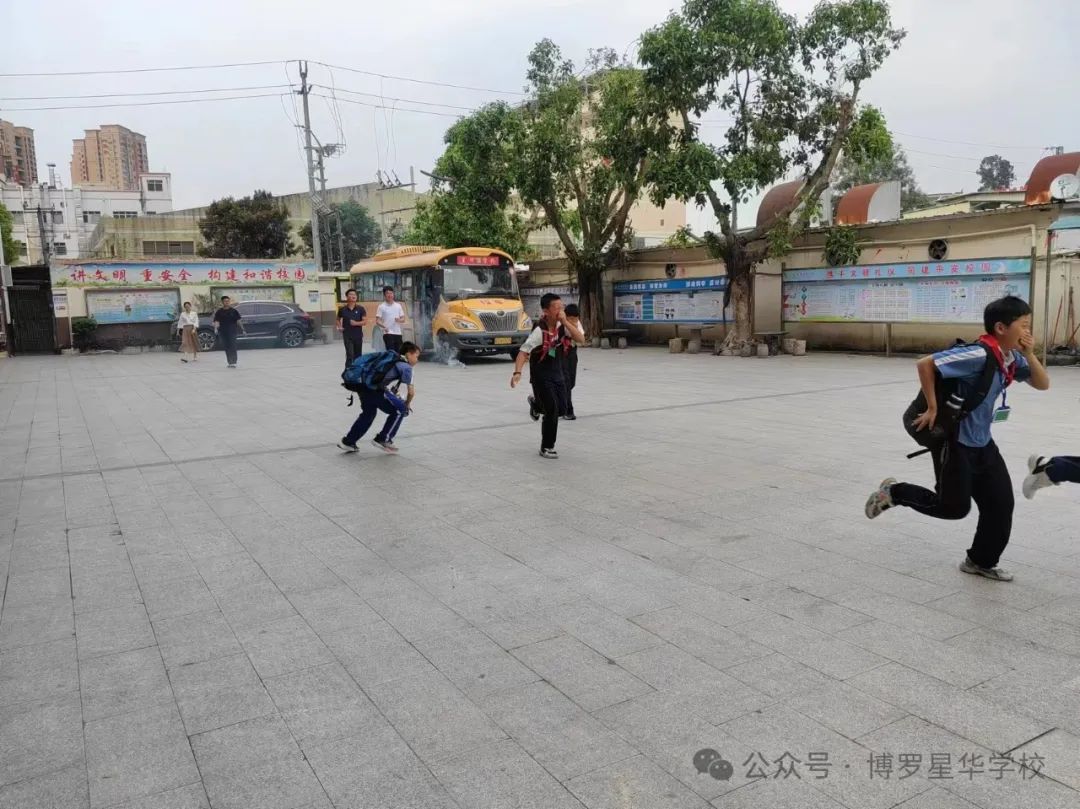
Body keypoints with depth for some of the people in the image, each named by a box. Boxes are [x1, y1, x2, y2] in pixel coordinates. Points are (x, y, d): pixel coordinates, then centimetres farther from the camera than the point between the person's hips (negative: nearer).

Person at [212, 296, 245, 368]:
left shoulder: (233, 311, 4)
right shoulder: (219, 312, 6)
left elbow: (238, 320, 5)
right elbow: (216, 321, 1)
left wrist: (242, 329, 0)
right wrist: (216, 328, -17)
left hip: (232, 332, -2)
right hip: (223, 332, 2)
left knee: (233, 347, -10)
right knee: (227, 348, 7)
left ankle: (233, 362, -13)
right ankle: (230, 362, 14)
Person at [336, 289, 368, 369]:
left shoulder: (361, 309, 0)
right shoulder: (343, 309, 1)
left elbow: (365, 322, -4)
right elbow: (338, 319, 18)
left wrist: (356, 323, -19)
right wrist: (339, 327, 0)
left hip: (358, 335, 1)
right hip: (347, 336, -1)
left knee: (357, 356, 9)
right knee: (349, 355, -12)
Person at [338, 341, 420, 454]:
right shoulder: (406, 367, 4)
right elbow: (411, 391, 1)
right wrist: (407, 404, 19)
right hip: (378, 390, -8)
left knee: (368, 413, 32)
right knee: (400, 410, 11)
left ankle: (348, 441, 36)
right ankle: (383, 439, 13)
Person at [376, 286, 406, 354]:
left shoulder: (398, 305, 12)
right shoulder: (381, 307, -1)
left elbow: (403, 319, 13)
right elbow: (377, 321, -6)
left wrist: (399, 320, -11)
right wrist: (384, 326, -26)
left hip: (398, 333, 5)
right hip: (388, 333, -5)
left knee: (399, 352, 6)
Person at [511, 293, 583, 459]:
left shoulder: (562, 325, -6)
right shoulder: (540, 331, -23)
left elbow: (580, 339, -17)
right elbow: (523, 352, -28)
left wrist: (565, 322, -25)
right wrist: (517, 372, -42)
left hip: (558, 373, 6)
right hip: (542, 376, -6)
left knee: (561, 410, 12)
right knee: (552, 411, -9)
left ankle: (536, 403, 43)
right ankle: (546, 448, 8)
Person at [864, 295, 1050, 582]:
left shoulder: (1011, 358, 2)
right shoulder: (979, 355, -25)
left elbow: (1042, 384, 7)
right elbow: (925, 364, -27)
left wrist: (1029, 354, -9)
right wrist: (932, 408, -22)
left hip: (982, 442, 9)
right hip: (954, 441, -9)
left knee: (1001, 502, 9)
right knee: (954, 506, -4)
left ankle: (981, 561, 26)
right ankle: (894, 492, 16)